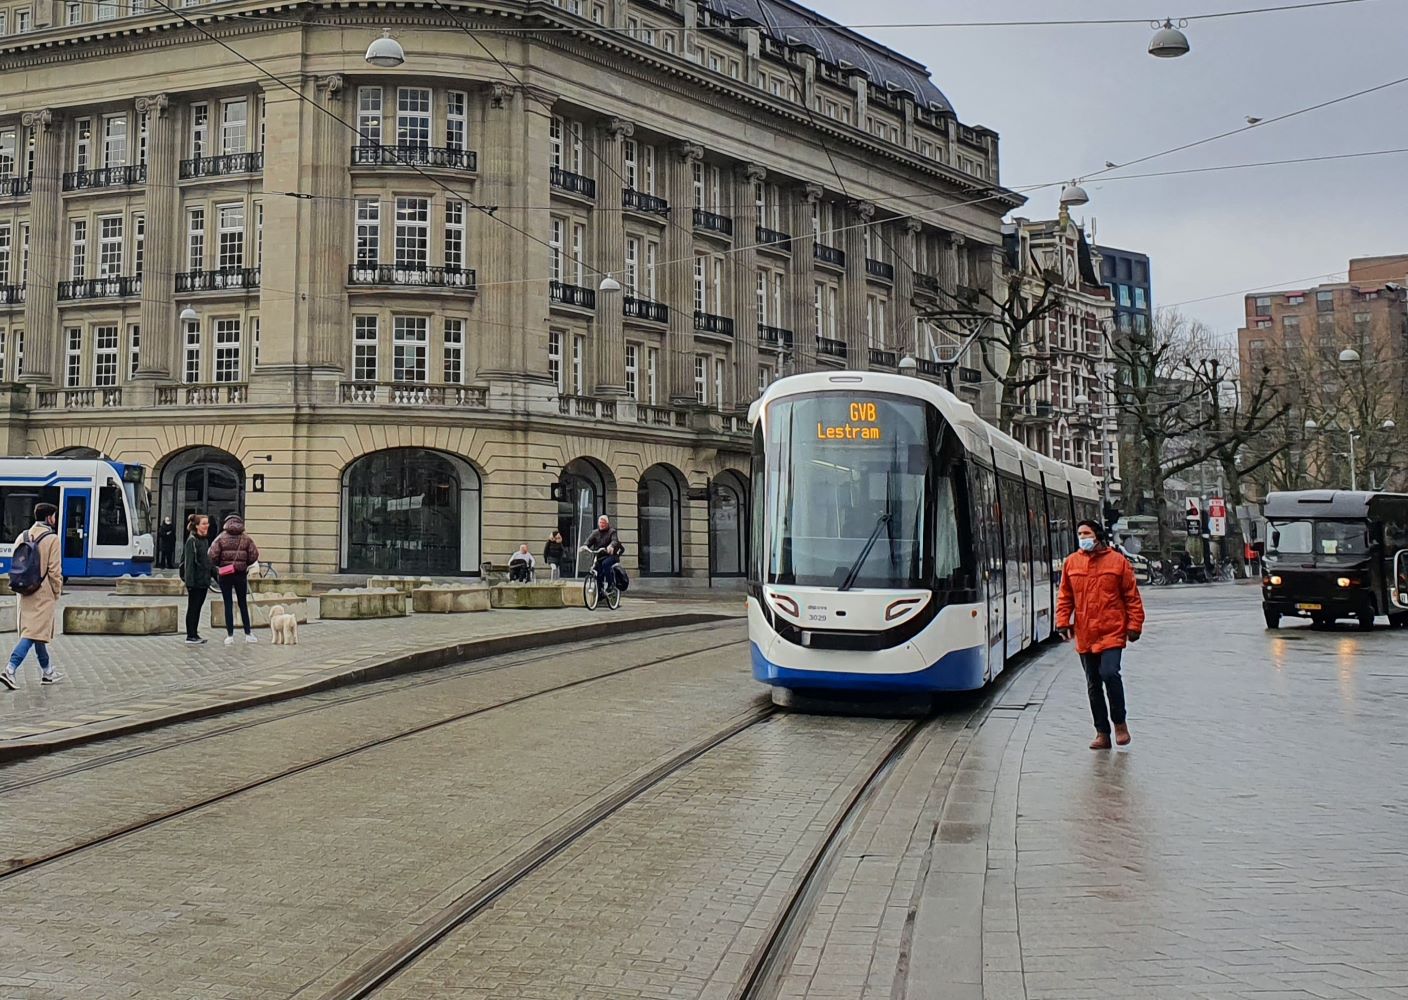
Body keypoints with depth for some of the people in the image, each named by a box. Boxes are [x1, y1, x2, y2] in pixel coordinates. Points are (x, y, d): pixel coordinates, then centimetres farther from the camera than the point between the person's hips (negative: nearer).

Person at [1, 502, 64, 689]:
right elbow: (54, 570, -12)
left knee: (38, 632, 17)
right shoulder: (52, 539, -11)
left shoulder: (22, 537, 9)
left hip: (26, 593, 7)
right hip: (44, 594, -7)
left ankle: (47, 672, 26)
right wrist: (57, 593, -2)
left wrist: (21, 587, 18)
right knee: (34, 634, -7)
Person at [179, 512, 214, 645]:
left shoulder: (203, 540, 13)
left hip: (203, 581, 8)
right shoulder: (192, 541, -12)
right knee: (193, 608, -1)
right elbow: (189, 562, -17)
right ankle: (190, 636, 5)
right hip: (195, 581, -8)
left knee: (198, 608, 12)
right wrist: (189, 581, -22)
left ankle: (195, 634, 18)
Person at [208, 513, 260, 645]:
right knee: (243, 604, 10)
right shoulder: (246, 538, 0)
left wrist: (217, 565, 8)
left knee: (228, 604, 4)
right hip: (241, 574, 1)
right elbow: (254, 555, -5)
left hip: (225, 574, -1)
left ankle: (230, 635, 3)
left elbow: (213, 555, -11)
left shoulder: (221, 538, -3)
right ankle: (248, 634, 12)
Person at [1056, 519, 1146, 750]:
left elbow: (1132, 596, 2)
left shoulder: (1117, 561, -1)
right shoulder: (1071, 562, 6)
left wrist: (1134, 625, -2)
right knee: (1093, 684, 8)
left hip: (1111, 632, -4)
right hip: (1084, 634, 4)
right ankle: (1102, 733, 18)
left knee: (1109, 673, -20)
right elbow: (1065, 597, 12)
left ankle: (1119, 722, 1)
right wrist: (1063, 622, 3)